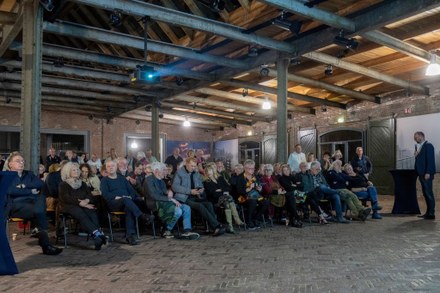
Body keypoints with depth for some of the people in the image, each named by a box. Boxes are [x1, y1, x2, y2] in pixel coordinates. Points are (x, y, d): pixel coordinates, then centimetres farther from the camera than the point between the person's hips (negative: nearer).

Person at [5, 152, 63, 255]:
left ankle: (41, 235, -37)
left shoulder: (28, 174, 26)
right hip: (16, 205, -4)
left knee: (42, 197, -33)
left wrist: (24, 186, -6)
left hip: (32, 202, 4)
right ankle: (45, 244, -31)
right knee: (39, 211, -34)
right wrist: (31, 191, -4)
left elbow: (40, 184, 7)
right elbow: (11, 190, -8)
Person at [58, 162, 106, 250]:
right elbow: (67, 198, -4)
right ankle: (98, 234, -55)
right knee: (82, 215, -36)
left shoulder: (82, 183, 28)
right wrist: (81, 203, -17)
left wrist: (86, 201, -10)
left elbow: (90, 195, 15)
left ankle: (97, 237, -52)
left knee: (92, 213, -32)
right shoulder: (63, 185, 13)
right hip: (70, 206, -3)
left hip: (84, 205, 4)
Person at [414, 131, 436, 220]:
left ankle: (431, 214, 0)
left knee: (429, 193, -5)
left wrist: (428, 173, -19)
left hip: (427, 174, -9)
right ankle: (428, 212, 17)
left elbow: (431, 159, -15)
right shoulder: (418, 146, 17)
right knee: (425, 193, 11)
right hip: (421, 173, 9)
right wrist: (416, 155, -1)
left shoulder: (428, 145, -9)